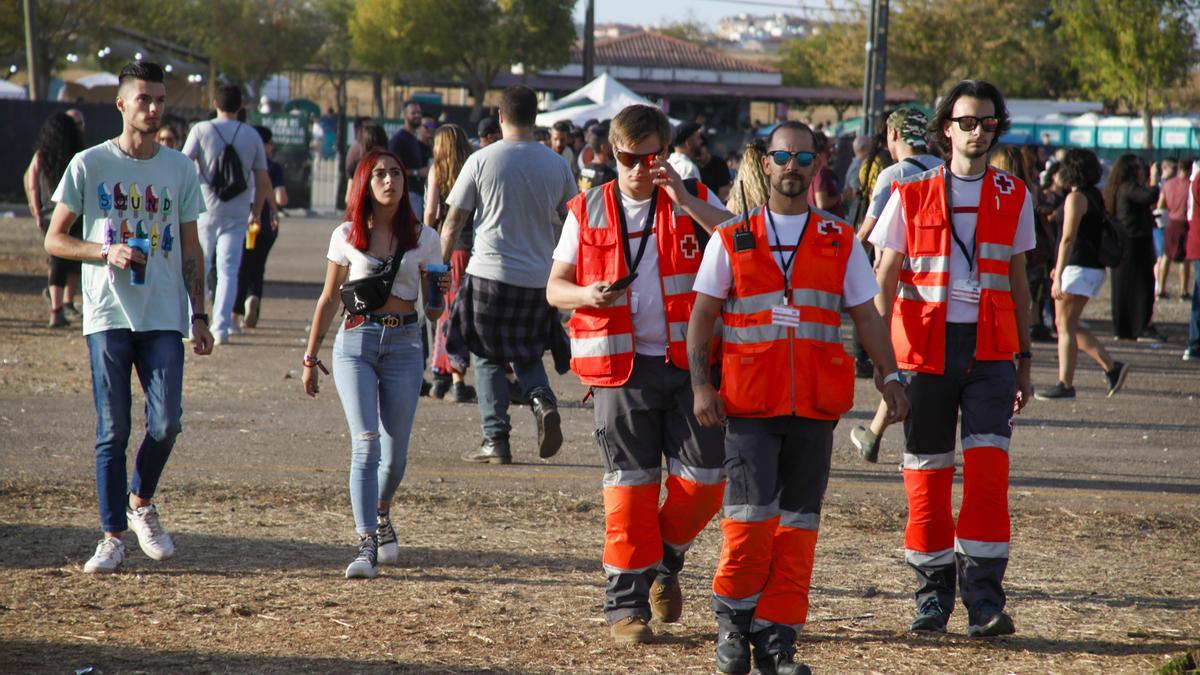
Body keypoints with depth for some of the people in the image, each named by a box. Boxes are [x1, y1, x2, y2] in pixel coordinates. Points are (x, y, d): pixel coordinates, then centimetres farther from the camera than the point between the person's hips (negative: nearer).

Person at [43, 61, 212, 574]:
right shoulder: (89, 165, 1)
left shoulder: (180, 169, 10)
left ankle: (141, 501, 19)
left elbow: (190, 249, 14)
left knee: (166, 422, -8)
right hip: (108, 315, -2)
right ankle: (112, 535, 5)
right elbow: (54, 240, 2)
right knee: (113, 429, -2)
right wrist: (108, 251, -14)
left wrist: (199, 315, 6)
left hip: (164, 318, 2)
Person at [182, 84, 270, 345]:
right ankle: (221, 328, -4)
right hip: (237, 213, 1)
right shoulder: (252, 136, 4)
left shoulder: (201, 130, -4)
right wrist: (256, 213, 16)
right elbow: (263, 181, 5)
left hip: (205, 209, -1)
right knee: (228, 271, 3)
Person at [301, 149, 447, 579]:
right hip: (355, 342, -1)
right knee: (366, 442, -14)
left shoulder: (424, 239, 7)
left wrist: (442, 295, -13)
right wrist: (310, 357, 14)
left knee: (395, 450, 4)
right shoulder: (347, 236, 6)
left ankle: (382, 516, 35)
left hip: (403, 345, 1)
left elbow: (432, 311, 10)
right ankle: (366, 545, -17)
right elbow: (328, 300, 14)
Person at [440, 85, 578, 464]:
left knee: (487, 358, 8)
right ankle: (542, 401, -9)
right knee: (527, 354, 19)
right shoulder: (556, 165, 3)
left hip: (491, 273, -3)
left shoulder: (481, 160, -6)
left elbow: (454, 221, -3)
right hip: (539, 278, 3)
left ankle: (496, 439, 4)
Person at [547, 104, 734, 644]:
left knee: (703, 478, -2)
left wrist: (683, 199, -18)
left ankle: (665, 561, 25)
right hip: (622, 369, 0)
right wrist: (587, 295, -13)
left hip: (688, 363, 1)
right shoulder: (588, 212, 7)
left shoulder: (694, 200, 5)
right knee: (630, 483, -2)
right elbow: (555, 288, 10)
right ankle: (627, 603, 5)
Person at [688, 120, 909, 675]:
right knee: (751, 516, -11)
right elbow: (701, 316, 6)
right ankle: (733, 619, 10)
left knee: (798, 524, 1)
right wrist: (700, 384, -5)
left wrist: (890, 376, 0)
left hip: (816, 403, 2)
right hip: (749, 401, -2)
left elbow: (865, 315, 11)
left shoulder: (842, 243, 11)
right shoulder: (731, 240, 7)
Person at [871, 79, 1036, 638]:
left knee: (988, 470, -11)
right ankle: (933, 593, 17)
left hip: (989, 350, 0)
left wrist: (1025, 360, 13)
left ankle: (984, 601, -9)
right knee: (926, 475, 3)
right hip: (925, 348, 0)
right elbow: (885, 278, 3)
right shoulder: (911, 195, 3)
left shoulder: (1013, 198, 9)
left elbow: (1018, 283, 15)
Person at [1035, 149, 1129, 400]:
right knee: (1069, 325, 14)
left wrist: (1058, 277, -22)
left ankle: (1065, 384, -3)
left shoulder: (1076, 198, -12)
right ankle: (1112, 367, 7)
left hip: (1079, 267, -9)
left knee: (1066, 326, -4)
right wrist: (1061, 268, 29)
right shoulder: (1096, 196, 15)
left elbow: (1068, 238, -19)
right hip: (1095, 268, 9)